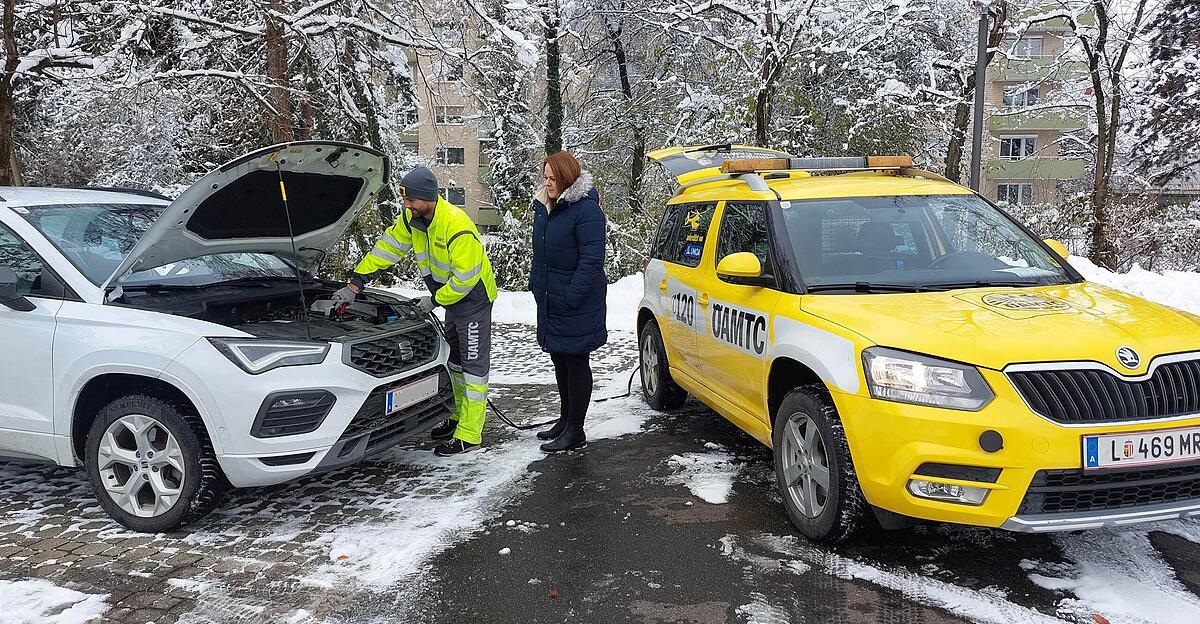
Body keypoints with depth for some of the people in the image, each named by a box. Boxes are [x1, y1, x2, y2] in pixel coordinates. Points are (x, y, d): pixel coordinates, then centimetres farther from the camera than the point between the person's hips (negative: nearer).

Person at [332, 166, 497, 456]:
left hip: (473, 297, -9)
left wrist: (434, 301, -17)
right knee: (456, 359, 18)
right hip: (451, 296, 9)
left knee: (473, 364, -5)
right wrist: (355, 283, -4)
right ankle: (460, 417, 33)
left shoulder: (456, 226, -32)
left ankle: (469, 435, -2)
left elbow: (465, 278, -28)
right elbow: (387, 248, 1)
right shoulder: (411, 218, -6)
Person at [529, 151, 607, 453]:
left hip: (577, 304, -9)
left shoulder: (586, 209, -17)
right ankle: (565, 420, 32)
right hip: (550, 301, 9)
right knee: (560, 361, 18)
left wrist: (572, 296, -23)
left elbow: (592, 259, -21)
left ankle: (575, 432, 9)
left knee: (576, 362, 0)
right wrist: (536, 284, 16)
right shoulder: (544, 207, 11)